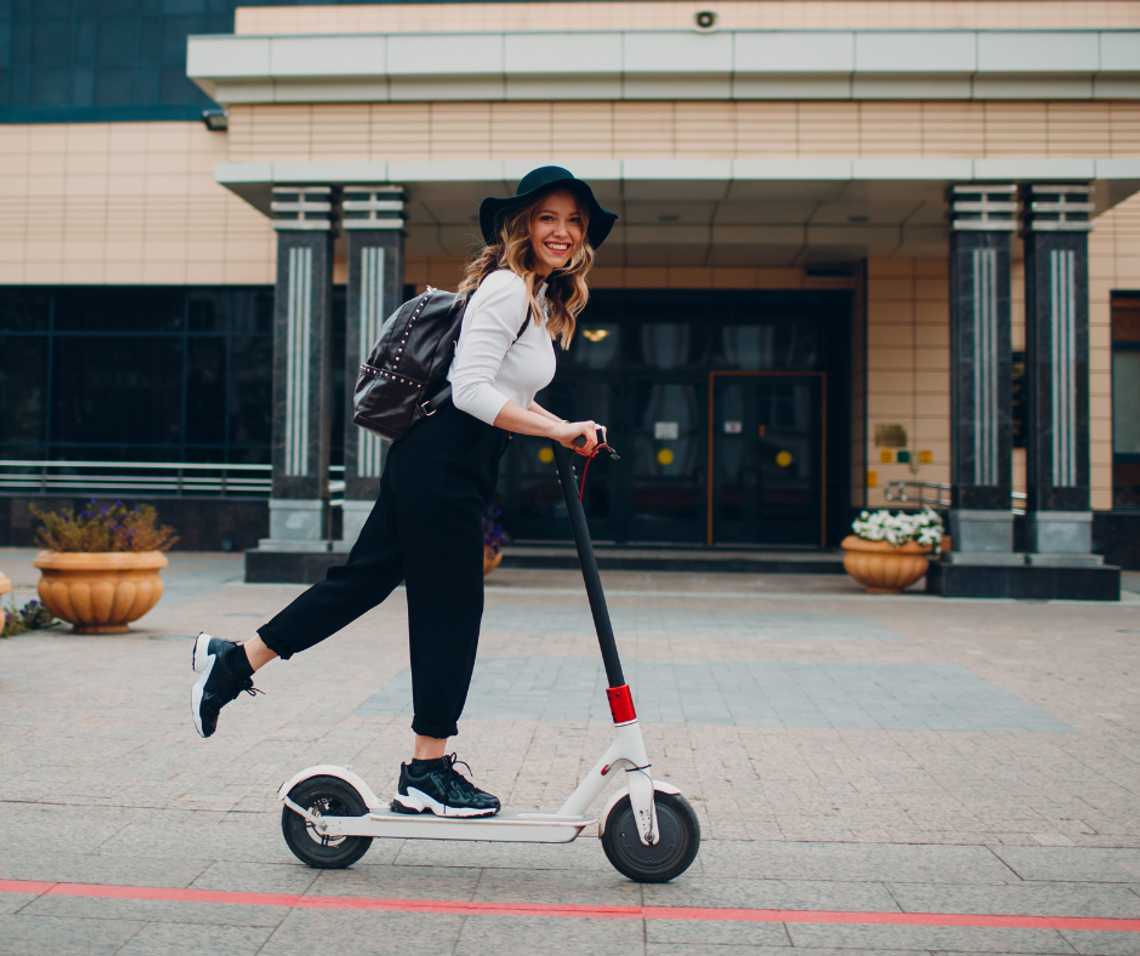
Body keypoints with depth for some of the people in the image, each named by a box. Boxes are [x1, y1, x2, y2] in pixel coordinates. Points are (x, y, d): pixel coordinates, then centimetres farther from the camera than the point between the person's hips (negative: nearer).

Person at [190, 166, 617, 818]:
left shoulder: (541, 297, 18)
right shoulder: (506, 286, -13)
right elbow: (470, 388, -24)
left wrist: (563, 431, 12)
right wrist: (557, 429, -25)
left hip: (436, 464, 10)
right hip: (443, 466, -10)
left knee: (365, 579, 14)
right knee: (451, 609, -1)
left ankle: (234, 660, 24)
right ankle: (428, 771, 12)